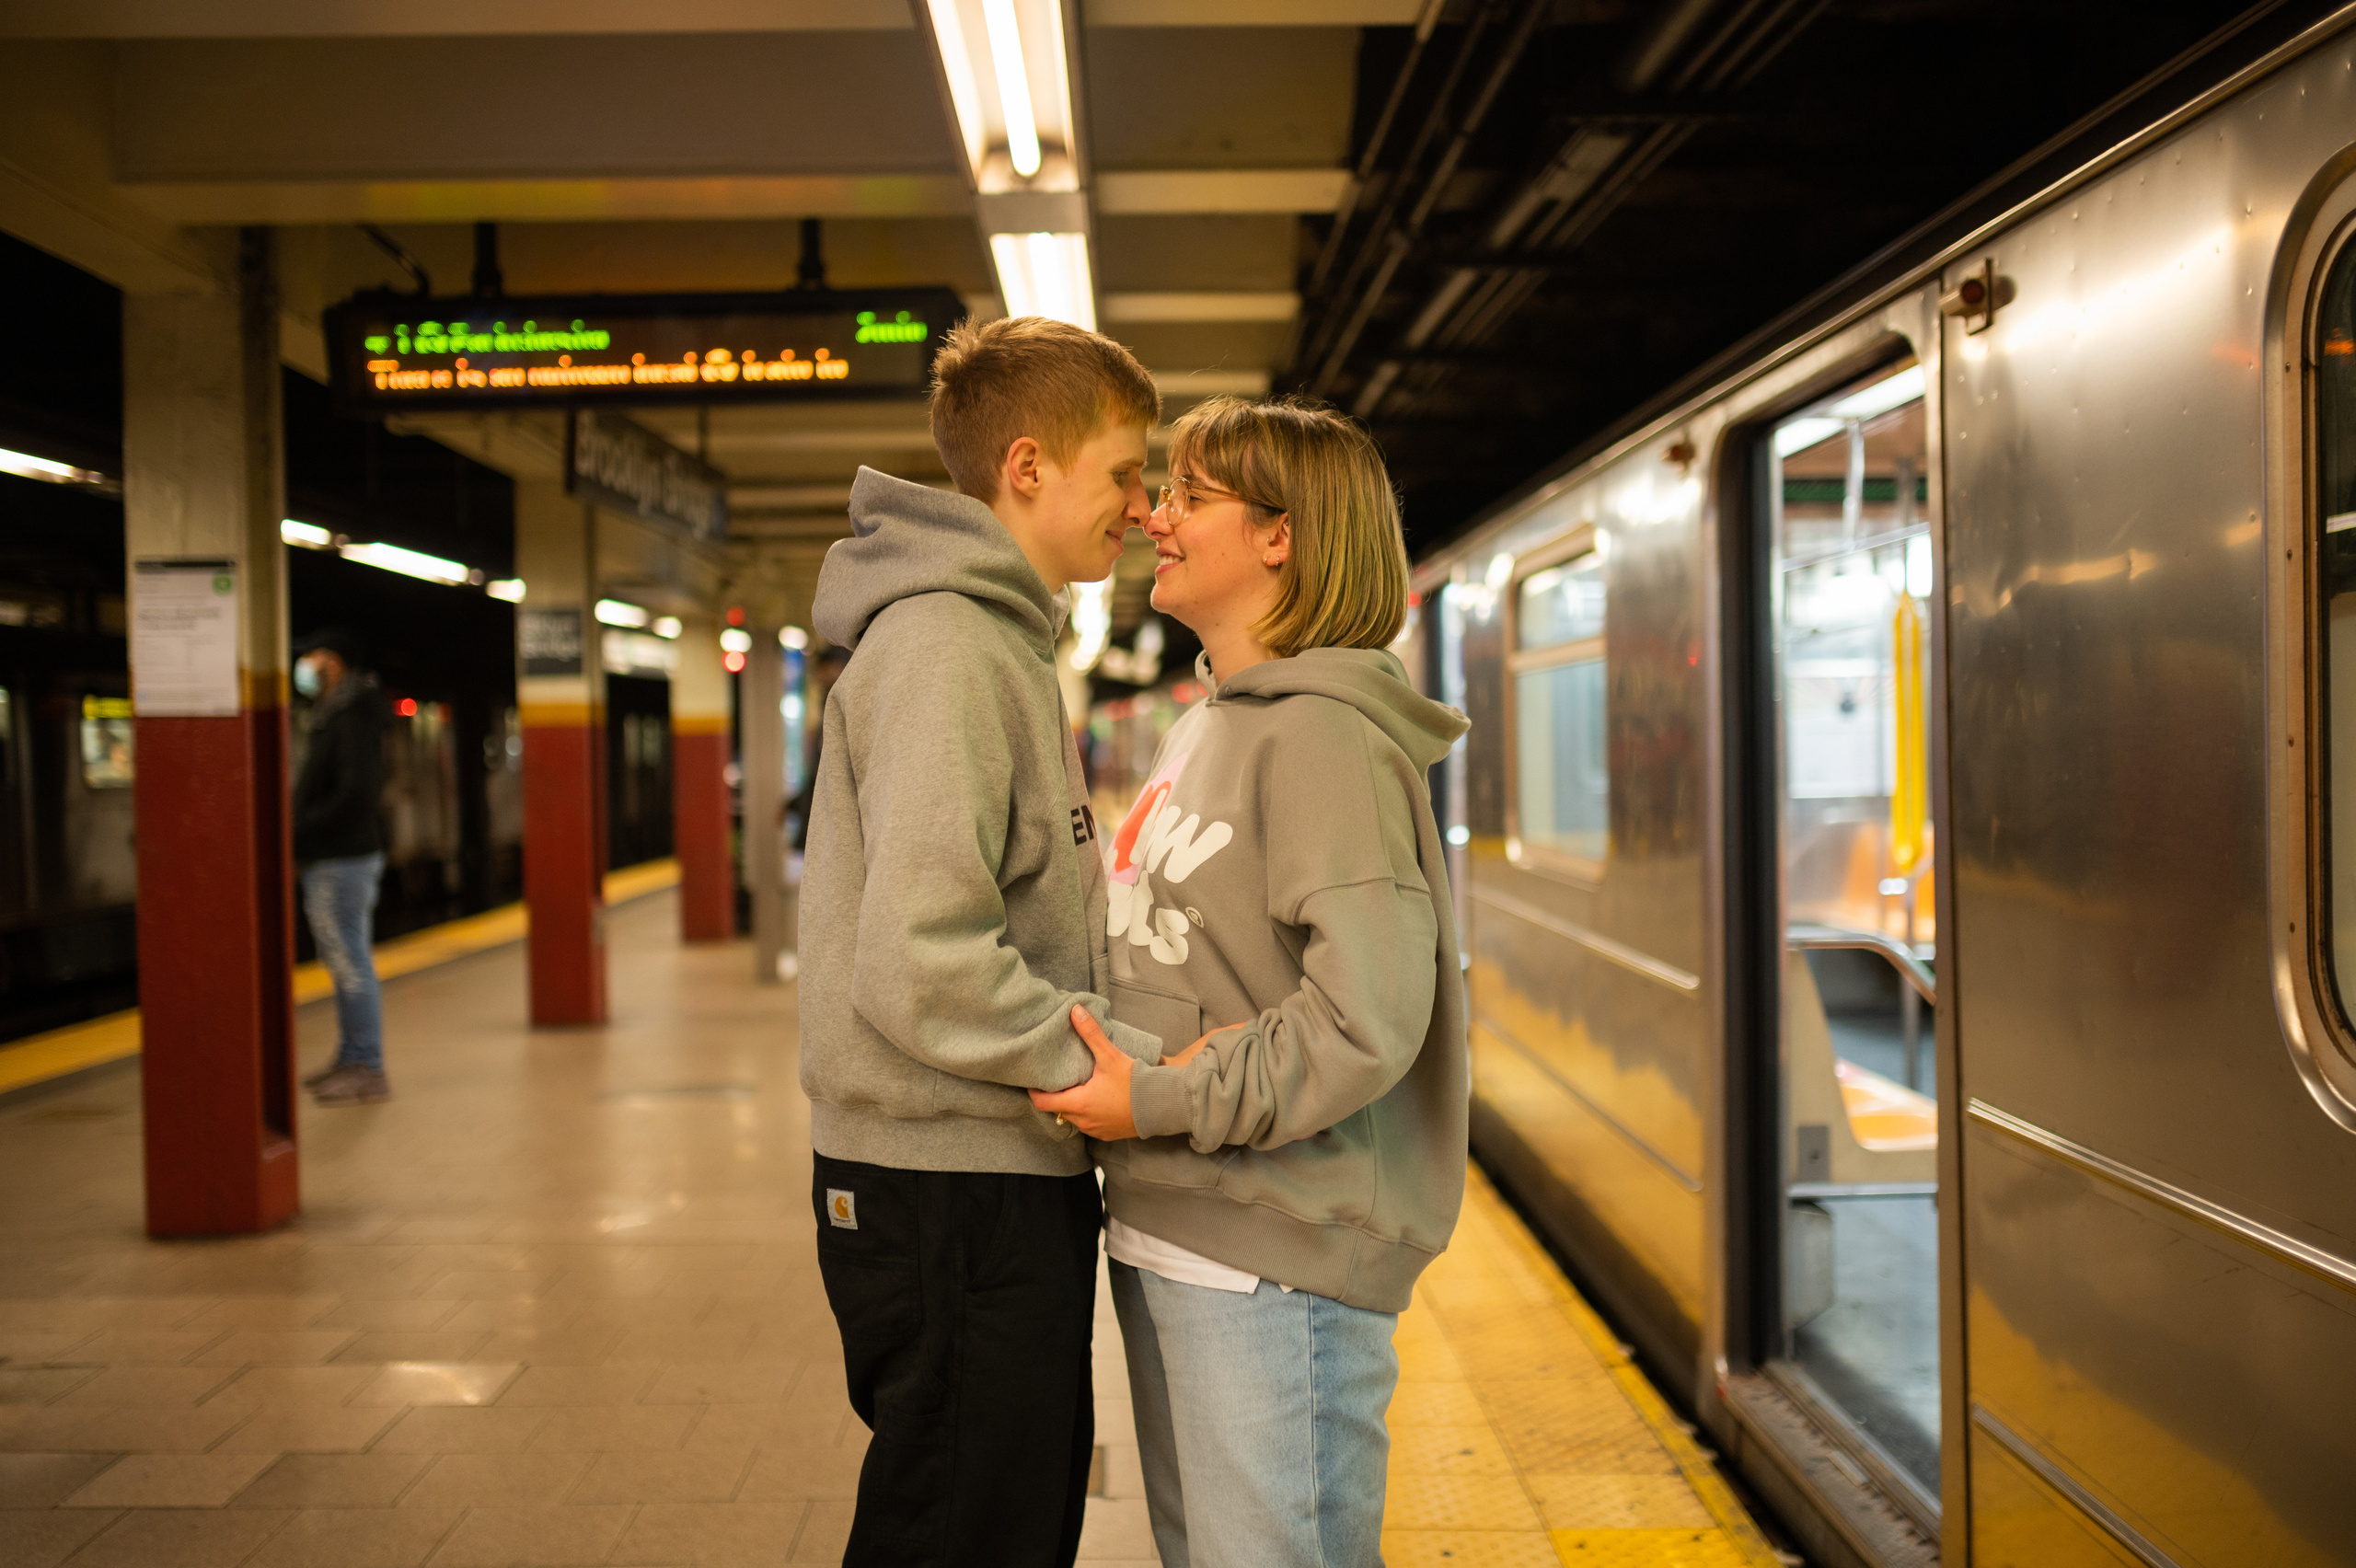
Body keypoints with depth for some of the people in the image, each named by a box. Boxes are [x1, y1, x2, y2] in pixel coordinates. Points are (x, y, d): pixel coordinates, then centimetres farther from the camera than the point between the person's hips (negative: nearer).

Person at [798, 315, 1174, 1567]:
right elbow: (922, 972, -26)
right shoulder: (943, 648, -18)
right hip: (953, 1196, -10)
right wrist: (1141, 1069, -18)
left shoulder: (999, 640, 15)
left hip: (1007, 1182, 10)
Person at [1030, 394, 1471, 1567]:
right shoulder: (1202, 727, 14)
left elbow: (1367, 1018, -24)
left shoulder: (1321, 735, -16)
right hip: (1170, 1242, 10)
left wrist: (1159, 1102, -19)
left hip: (1277, 1259, -9)